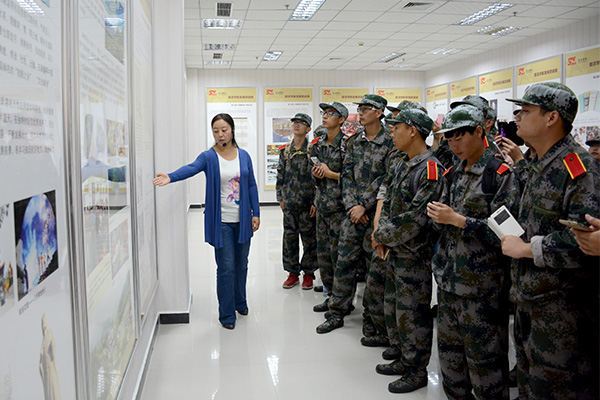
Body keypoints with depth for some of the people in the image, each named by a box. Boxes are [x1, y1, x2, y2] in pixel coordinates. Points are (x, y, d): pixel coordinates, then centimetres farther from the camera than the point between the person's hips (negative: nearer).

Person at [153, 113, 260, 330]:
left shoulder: (244, 156, 5)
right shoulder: (209, 157, -6)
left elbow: (251, 186, 9)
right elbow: (191, 168, -26)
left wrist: (256, 213, 6)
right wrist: (170, 177, -45)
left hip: (243, 220, 4)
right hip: (221, 221, -3)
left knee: (241, 264, 15)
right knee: (226, 267, -3)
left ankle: (240, 302, 37)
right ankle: (227, 314, 11)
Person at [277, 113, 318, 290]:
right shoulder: (285, 150, 9)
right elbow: (280, 175, 14)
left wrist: (316, 202, -11)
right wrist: (281, 198, 9)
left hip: (307, 203, -4)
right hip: (289, 203, 4)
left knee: (309, 239, 4)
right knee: (289, 238, 9)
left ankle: (308, 273, 18)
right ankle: (293, 273, 21)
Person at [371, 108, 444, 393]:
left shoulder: (430, 170, -19)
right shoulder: (402, 167, 11)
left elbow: (416, 219, -24)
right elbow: (388, 204, 14)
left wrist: (381, 236, -14)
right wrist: (382, 236, -1)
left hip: (414, 255, -9)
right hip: (395, 253, 9)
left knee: (413, 315, 3)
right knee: (397, 309, 19)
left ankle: (417, 372, 19)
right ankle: (404, 360, 36)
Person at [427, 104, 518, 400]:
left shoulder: (501, 174, -11)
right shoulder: (454, 173, 12)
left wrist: (457, 219, -19)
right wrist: (438, 215, -4)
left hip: (482, 284, -7)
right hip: (449, 277, 7)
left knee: (483, 356, 3)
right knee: (449, 348, 17)